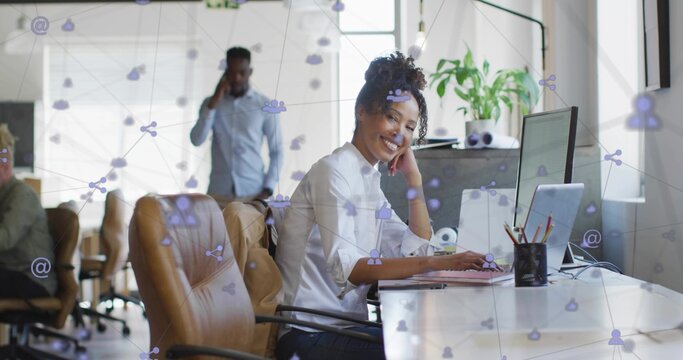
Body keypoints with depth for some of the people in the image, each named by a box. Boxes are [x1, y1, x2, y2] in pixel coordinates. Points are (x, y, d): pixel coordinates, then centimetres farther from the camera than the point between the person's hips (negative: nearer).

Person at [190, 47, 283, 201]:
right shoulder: (212, 103, 8)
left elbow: (276, 151, 3)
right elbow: (196, 140, -4)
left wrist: (268, 189, -7)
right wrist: (213, 102, -9)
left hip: (252, 192, -1)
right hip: (218, 191, 1)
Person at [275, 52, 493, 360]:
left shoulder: (368, 181, 16)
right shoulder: (333, 171, -12)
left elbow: (417, 251, 12)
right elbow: (346, 269, -25)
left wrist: (413, 176, 7)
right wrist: (434, 263, -32)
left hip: (344, 325, 9)